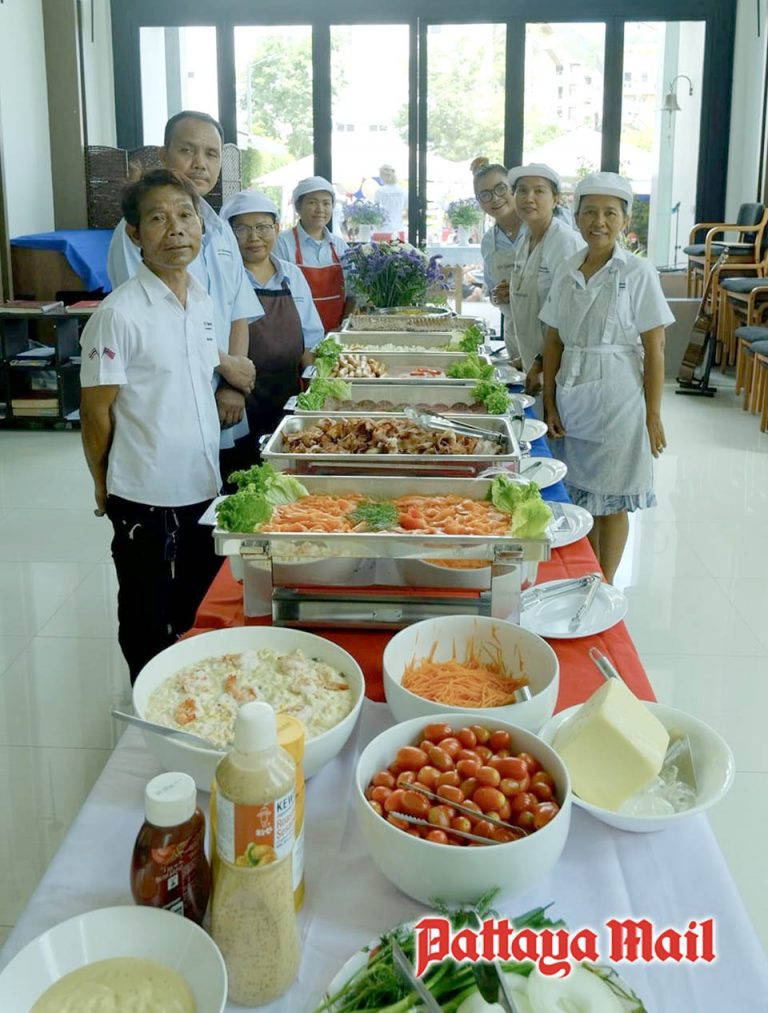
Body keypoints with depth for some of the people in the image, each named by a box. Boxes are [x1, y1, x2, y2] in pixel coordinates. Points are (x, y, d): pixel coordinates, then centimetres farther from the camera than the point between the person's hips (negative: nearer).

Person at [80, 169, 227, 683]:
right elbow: (96, 414, -11)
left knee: (199, 616, 21)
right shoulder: (118, 314, -17)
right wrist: (106, 489, -3)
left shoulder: (204, 300, 4)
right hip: (146, 499, -6)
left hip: (204, 488, 6)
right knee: (150, 627, 12)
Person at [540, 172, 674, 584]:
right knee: (580, 495, 12)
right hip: (572, 395, 4)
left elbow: (654, 350, -7)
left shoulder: (638, 273, -7)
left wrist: (653, 416, -9)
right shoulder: (566, 271, 5)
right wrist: (550, 404, 3)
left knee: (610, 501, 4)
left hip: (617, 398, -4)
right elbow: (553, 342, 9)